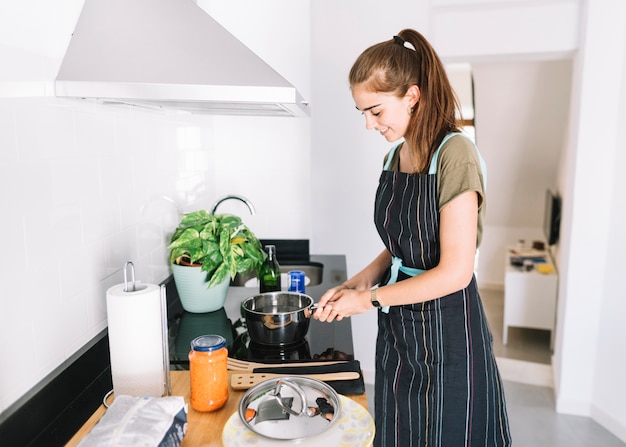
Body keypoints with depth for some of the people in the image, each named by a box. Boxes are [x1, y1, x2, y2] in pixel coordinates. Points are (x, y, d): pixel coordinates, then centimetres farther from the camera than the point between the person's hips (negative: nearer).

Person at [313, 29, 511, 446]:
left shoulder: (455, 154, -18)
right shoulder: (395, 157, 6)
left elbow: (455, 273, -21)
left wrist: (368, 299, -14)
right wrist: (359, 281, -3)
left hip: (445, 332, -7)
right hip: (398, 332, 7)